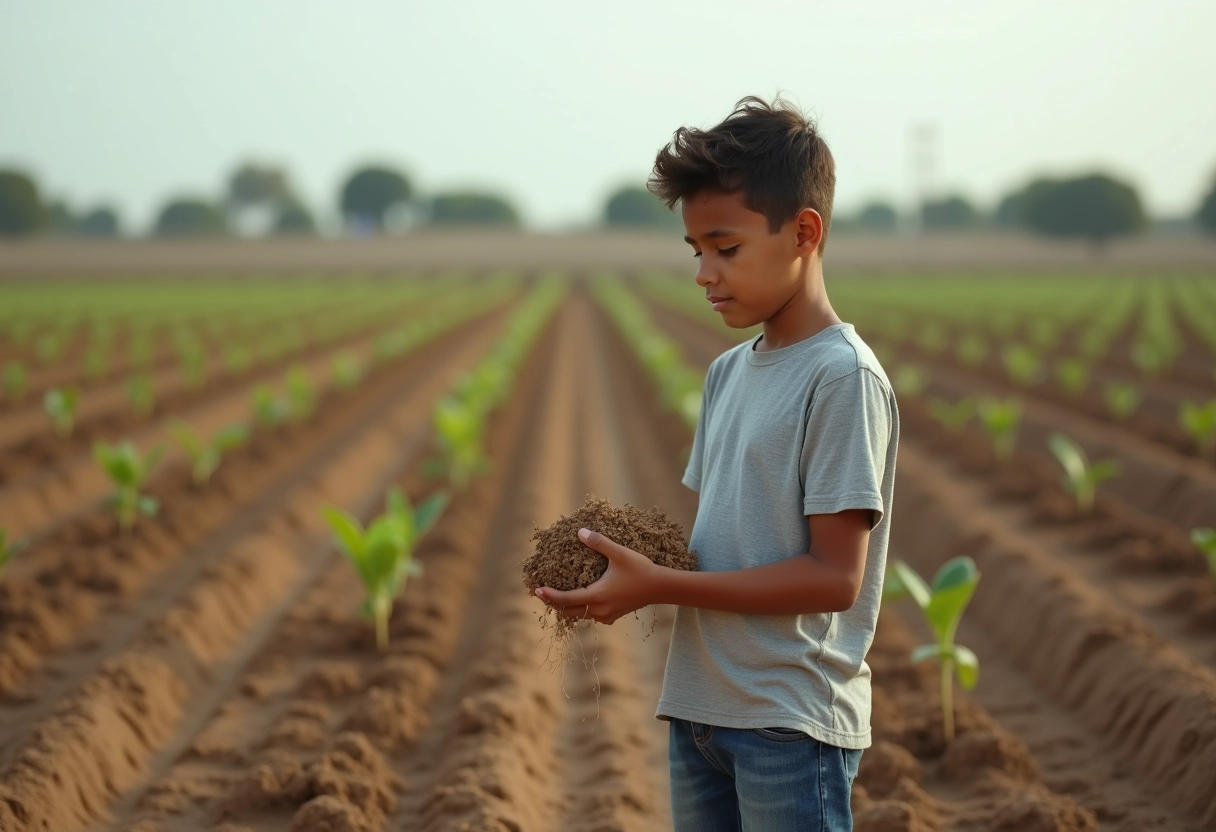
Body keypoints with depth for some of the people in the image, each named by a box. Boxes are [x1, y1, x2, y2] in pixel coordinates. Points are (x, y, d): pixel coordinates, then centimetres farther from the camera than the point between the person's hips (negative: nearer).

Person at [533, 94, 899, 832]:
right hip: (700, 712, 8)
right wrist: (632, 567, -4)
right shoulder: (729, 373, 13)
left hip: (793, 723, -8)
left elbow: (833, 575, -17)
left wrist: (660, 586, -18)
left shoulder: (844, 377, -13)